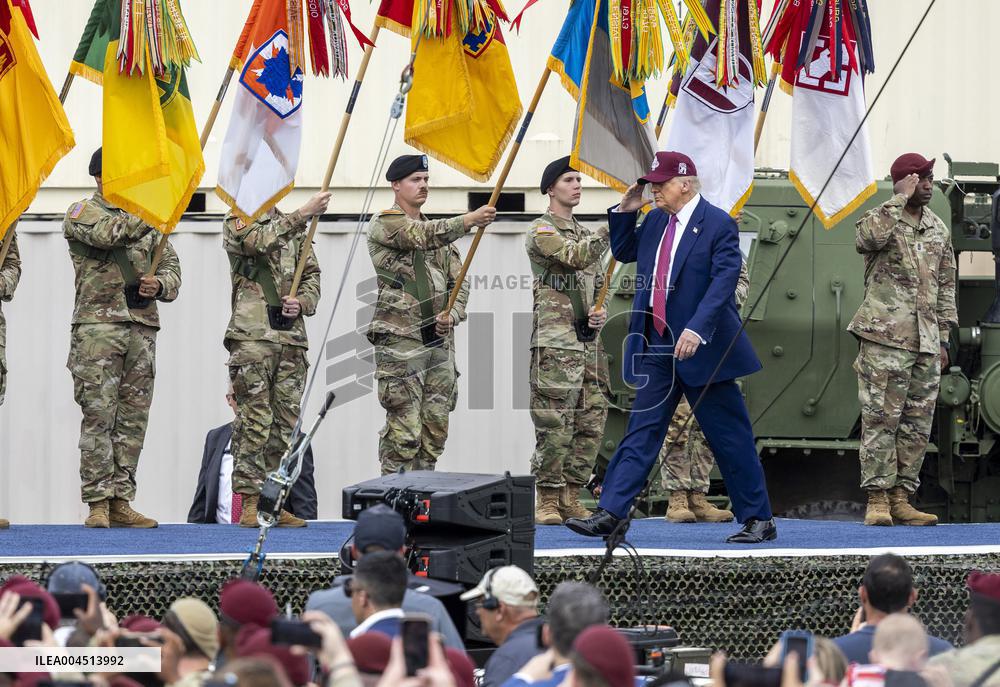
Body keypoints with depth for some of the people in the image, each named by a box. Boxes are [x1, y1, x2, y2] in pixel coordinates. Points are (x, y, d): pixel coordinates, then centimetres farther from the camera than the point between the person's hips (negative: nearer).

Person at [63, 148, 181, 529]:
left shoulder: (147, 220, 21)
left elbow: (171, 266, 18)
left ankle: (120, 503, 6)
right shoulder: (82, 213, 3)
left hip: (143, 329, 6)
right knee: (99, 416, -10)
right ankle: (98, 504, -9)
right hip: (98, 326, -6)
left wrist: (160, 284, -5)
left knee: (133, 419, 3)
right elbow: (106, 234, -19)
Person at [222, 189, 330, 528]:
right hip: (253, 337, -6)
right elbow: (260, 241, -19)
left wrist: (303, 302, -3)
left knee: (285, 422, 5)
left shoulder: (293, 227, 21)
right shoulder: (236, 222, 3)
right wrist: (303, 214, -23)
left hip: (291, 336, 6)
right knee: (254, 421, -9)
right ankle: (249, 503, -8)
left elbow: (312, 274, 18)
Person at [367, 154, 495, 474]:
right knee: (403, 429, -11)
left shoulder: (439, 232, 21)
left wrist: (452, 315, -2)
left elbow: (458, 281, 19)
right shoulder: (384, 224, -2)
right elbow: (421, 235, -22)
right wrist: (469, 220, -33)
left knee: (435, 428, 6)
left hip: (440, 341, 7)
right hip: (401, 339, -7)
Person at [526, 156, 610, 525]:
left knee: (591, 422, 5)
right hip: (554, 341, -8)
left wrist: (600, 311, 7)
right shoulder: (541, 231, -4)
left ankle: (570, 497, 11)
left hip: (588, 340, 8)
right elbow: (574, 257, -21)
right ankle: (547, 501, -7)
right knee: (554, 425, -10)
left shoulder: (584, 233, 22)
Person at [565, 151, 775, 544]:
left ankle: (759, 520, 9)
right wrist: (625, 213, 10)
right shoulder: (654, 222, 11)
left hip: (701, 348, -6)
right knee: (642, 431, 2)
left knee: (730, 438, 0)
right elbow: (624, 252, 27)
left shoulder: (718, 225, -11)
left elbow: (723, 283, -20)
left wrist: (697, 329, -31)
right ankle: (609, 515, -2)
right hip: (658, 348, 7)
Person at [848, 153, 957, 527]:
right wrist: (900, 199, -19)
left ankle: (901, 499, 10)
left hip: (926, 342, 6)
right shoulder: (878, 219, -2)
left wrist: (943, 336, 15)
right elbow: (871, 236, -28)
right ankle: (877, 499, -5)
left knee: (918, 424, 5)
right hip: (885, 339, -6)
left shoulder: (938, 229, 16)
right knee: (880, 419, -7)